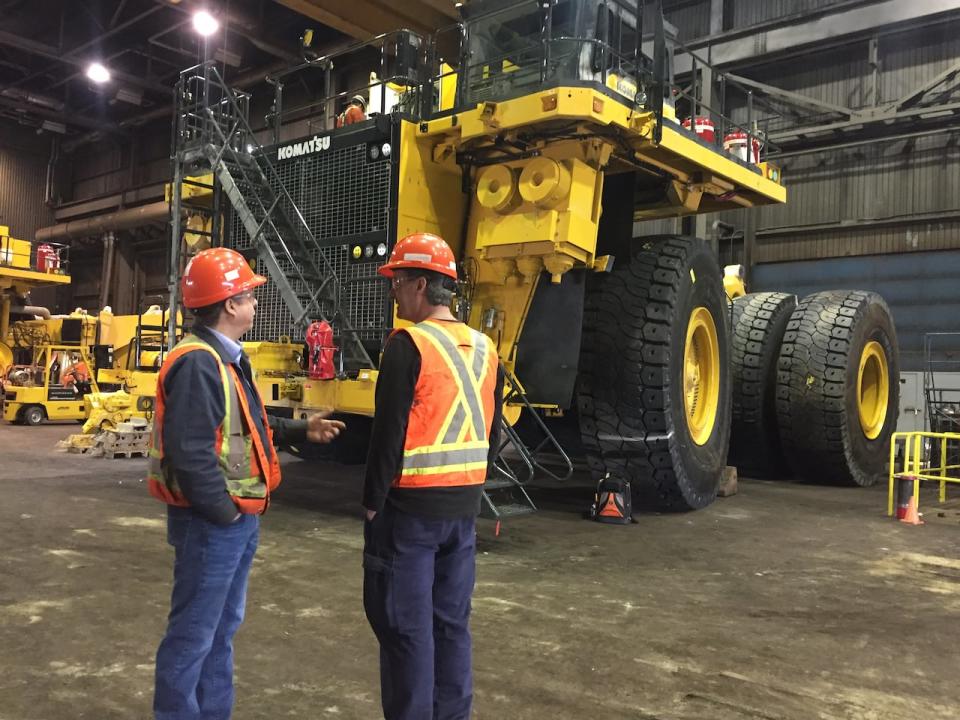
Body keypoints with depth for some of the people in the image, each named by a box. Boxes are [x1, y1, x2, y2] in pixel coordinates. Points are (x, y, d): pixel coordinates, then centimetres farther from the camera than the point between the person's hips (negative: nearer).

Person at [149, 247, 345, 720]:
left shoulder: (226, 358, 13)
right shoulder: (198, 363, -22)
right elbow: (190, 452, -29)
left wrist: (301, 430, 15)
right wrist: (224, 512, -21)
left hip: (238, 518, 11)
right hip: (212, 521, -11)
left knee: (223, 626, 21)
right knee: (193, 632, 2)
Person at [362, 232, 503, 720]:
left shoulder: (409, 344, -14)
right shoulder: (485, 349, 8)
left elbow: (388, 433, -16)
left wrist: (373, 503, -7)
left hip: (410, 507, -7)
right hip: (464, 508, 7)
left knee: (406, 626, 4)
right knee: (452, 622, 16)